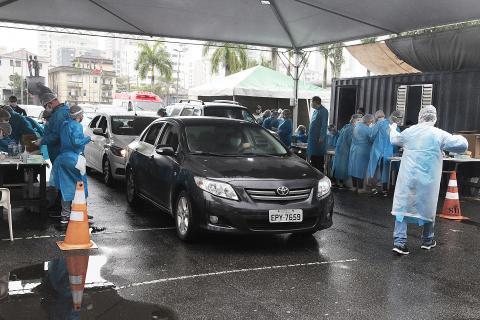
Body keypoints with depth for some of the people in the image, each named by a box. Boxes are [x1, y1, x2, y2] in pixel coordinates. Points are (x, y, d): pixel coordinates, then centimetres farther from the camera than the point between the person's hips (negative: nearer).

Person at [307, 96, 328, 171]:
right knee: (313, 159, 12)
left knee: (319, 160, -6)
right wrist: (309, 136, 22)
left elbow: (324, 125, -16)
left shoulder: (323, 111, -10)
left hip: (319, 139, -9)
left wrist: (322, 137, -22)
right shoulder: (315, 111, 18)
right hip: (312, 138, 9)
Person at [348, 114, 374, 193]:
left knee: (354, 168, 11)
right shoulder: (368, 129, -15)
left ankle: (355, 186, 18)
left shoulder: (356, 126, 6)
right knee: (361, 169, -1)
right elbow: (372, 140, -11)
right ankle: (360, 188, 4)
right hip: (363, 152, -7)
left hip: (354, 150, 7)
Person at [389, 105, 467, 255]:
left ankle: (399, 241, -5)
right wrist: (458, 138, 17)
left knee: (402, 206, 3)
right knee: (428, 207, 15)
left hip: (408, 177, 2)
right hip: (427, 179, -1)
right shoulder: (439, 134, -7)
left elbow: (394, 139, 23)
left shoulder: (408, 131, 3)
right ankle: (427, 240, 30)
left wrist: (393, 128, 45)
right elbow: (462, 145, -6)